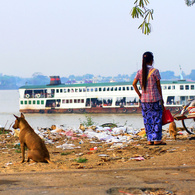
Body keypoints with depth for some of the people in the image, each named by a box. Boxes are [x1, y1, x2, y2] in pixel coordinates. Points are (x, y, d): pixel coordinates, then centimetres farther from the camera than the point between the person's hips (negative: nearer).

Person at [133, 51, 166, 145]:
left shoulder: (140, 72, 4)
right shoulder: (155, 71, -7)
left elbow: (134, 84, -1)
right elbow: (158, 86, -3)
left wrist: (139, 94, 9)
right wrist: (161, 98, 5)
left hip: (144, 99, 4)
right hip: (155, 98, -4)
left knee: (147, 120, 8)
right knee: (157, 119, 2)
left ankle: (150, 140, 9)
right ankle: (157, 139, 0)